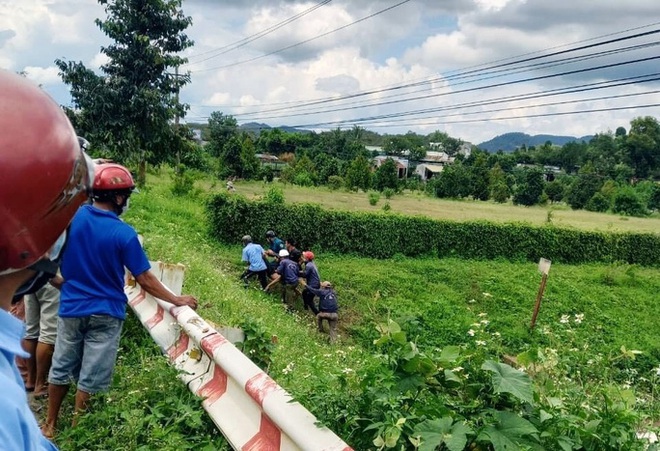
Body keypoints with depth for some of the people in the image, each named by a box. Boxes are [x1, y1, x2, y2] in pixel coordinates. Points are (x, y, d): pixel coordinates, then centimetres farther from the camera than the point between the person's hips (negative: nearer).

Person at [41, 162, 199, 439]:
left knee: (62, 368, 20)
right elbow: (144, 280, -15)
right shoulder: (124, 233, -18)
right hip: (104, 313, -4)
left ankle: (49, 425, 34)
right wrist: (176, 300, -5)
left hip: (71, 307, 5)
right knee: (91, 378, 9)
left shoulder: (72, 216, -6)